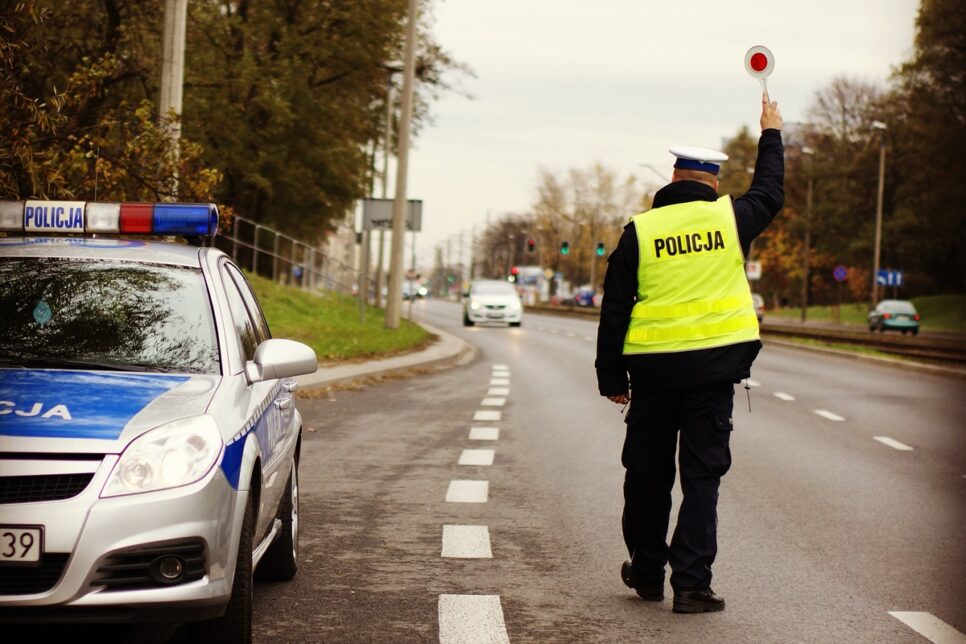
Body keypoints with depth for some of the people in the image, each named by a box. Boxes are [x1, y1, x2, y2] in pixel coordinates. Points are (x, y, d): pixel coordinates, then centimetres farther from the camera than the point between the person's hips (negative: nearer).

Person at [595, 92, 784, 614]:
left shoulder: (638, 231, 0)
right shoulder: (730, 218, 0)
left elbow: (614, 311, 1)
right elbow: (769, 194, 23)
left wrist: (611, 377, 9)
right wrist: (771, 133, 37)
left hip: (652, 370, 1)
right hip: (714, 366, -1)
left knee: (647, 474, 13)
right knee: (702, 475, 2)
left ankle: (647, 573, 25)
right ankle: (692, 582, -3)